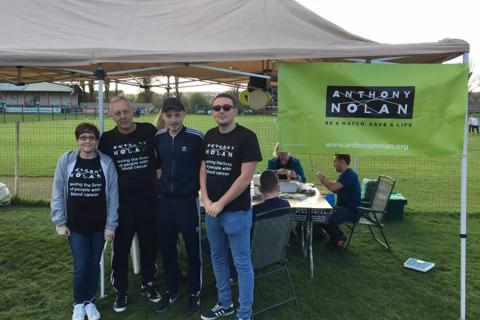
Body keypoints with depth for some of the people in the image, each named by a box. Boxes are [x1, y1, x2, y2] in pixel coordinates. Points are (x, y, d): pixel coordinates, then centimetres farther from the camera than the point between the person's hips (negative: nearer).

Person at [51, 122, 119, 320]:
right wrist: (59, 222, -3)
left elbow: (113, 195, -5)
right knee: (81, 267, 1)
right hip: (75, 225, 0)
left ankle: (90, 301, 34)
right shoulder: (66, 161, -6)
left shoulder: (106, 163, -7)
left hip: (99, 225, 1)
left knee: (94, 265, 12)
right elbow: (58, 193, -1)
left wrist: (111, 225, -6)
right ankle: (78, 303, 27)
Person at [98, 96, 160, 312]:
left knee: (149, 246, 14)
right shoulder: (107, 139, -1)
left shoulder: (149, 131, -4)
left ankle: (147, 284, 35)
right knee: (121, 249, 11)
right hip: (121, 204, 0)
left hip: (148, 201, 0)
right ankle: (121, 291, 29)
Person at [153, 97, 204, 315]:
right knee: (167, 250, 15)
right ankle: (171, 292, 34)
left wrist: (199, 187, -2)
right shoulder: (158, 138, 2)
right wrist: (163, 185, 12)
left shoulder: (196, 138, -12)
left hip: (188, 202, -4)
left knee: (193, 251, 9)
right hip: (164, 202, 5)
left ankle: (194, 293, 27)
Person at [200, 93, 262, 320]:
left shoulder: (246, 137, -11)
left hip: (236, 211, -6)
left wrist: (221, 204, -14)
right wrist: (206, 200, -3)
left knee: (241, 263, 5)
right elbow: (203, 170, 11)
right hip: (211, 210, 6)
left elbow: (246, 177, -16)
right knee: (217, 258, 18)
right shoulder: (209, 136, 7)